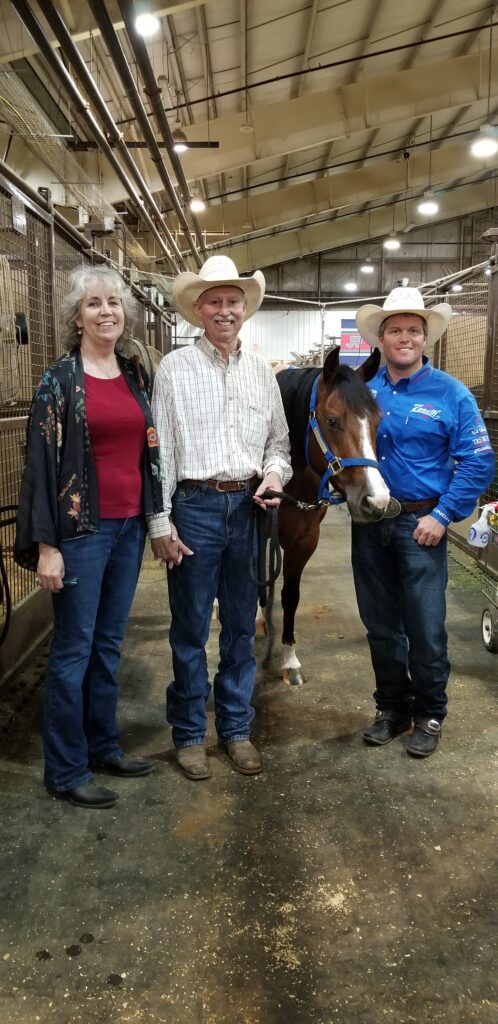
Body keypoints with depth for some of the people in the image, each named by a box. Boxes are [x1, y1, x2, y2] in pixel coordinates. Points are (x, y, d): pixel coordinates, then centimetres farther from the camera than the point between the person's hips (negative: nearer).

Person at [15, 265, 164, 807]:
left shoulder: (136, 374, 9)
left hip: (130, 526, 6)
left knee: (109, 643, 16)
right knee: (73, 648, 4)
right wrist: (46, 545, -14)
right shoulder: (60, 379, -7)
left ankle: (103, 745, 31)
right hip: (82, 529, -5)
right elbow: (40, 462, -10)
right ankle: (65, 769, 18)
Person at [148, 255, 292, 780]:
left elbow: (278, 439, 14)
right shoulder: (174, 368, -2)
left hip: (250, 507, 4)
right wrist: (160, 523, -9)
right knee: (190, 628, 6)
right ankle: (188, 732, 23)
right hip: (195, 507, -3)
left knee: (241, 624, 13)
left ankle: (236, 727, 28)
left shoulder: (261, 370, 8)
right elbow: (159, 449, -5)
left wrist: (275, 475, -8)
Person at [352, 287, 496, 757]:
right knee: (380, 625, 14)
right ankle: (392, 708, 31)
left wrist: (443, 515, -14)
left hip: (420, 524, -3)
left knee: (425, 629, 3)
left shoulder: (450, 394, -5)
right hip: (369, 524, 4)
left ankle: (429, 716, 24)